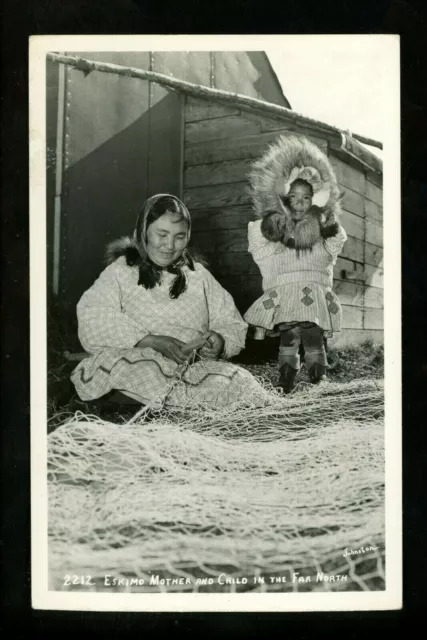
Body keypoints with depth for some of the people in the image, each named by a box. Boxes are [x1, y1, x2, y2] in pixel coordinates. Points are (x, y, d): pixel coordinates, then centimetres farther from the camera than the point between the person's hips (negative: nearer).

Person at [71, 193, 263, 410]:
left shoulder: (198, 275, 18)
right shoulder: (121, 271, 6)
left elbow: (232, 325, 14)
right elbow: (92, 323, -11)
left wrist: (220, 342, -10)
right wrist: (152, 342, -21)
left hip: (193, 369, 3)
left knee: (243, 382, -24)